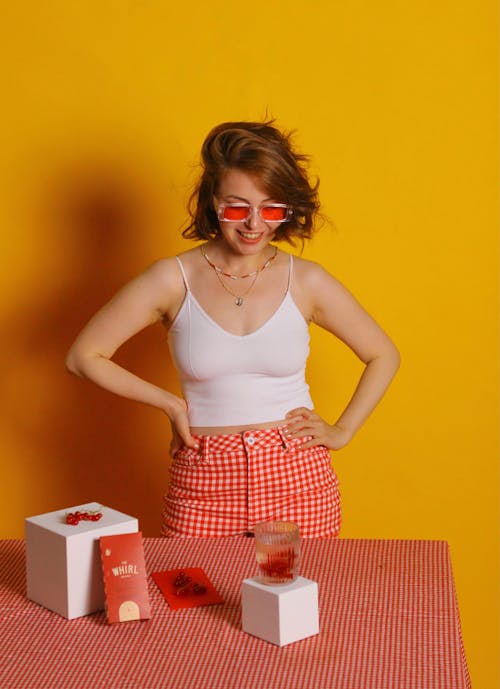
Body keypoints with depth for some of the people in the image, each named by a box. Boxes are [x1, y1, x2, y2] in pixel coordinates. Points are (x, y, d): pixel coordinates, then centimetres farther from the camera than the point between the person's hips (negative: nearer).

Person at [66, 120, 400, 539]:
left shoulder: (306, 281, -1)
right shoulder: (173, 280, -4)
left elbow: (383, 356, 12)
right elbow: (84, 356, 2)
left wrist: (342, 431, 4)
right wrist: (168, 402, -1)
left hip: (298, 479, 1)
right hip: (203, 484, 0)